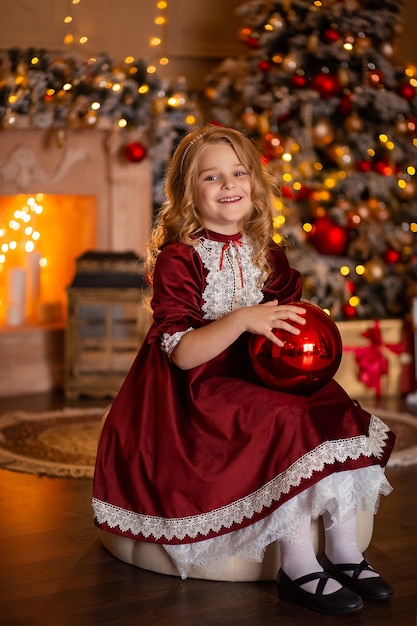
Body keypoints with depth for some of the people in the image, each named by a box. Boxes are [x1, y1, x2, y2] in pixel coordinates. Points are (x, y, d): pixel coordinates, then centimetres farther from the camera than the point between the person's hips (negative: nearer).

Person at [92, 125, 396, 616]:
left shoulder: (265, 254, 11)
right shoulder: (177, 259, -10)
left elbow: (289, 318, 20)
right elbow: (181, 354, -18)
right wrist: (242, 320, -30)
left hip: (260, 379, 7)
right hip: (200, 391, -7)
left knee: (337, 415, -15)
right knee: (285, 427, -29)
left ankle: (344, 553, -5)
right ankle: (298, 568, -19)